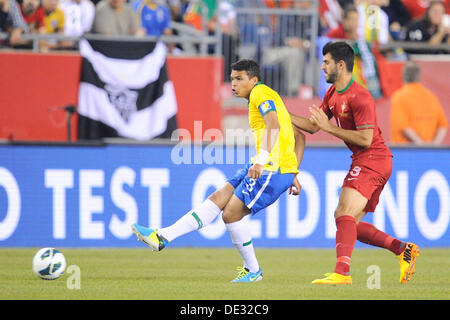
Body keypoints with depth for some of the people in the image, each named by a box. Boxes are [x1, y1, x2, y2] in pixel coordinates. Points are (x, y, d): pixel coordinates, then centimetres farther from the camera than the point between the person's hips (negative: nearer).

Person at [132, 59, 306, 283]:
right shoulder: (263, 97, 24)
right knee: (218, 199, 5)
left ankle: (253, 270, 5)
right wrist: (293, 174, 23)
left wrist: (261, 160, -38)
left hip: (274, 168, -10)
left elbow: (273, 125, -27)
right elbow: (299, 136, 26)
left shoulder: (261, 94, -7)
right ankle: (162, 238, 3)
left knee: (231, 213, -8)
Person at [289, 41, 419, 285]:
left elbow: (365, 139, -22)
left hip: (372, 158, -10)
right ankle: (403, 249, 12)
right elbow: (313, 126, 19)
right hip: (363, 162, 10)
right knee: (349, 223, 10)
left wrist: (329, 127, -21)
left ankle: (342, 272, -33)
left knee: (344, 213, -22)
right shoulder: (332, 94, 13)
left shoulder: (360, 97, -17)